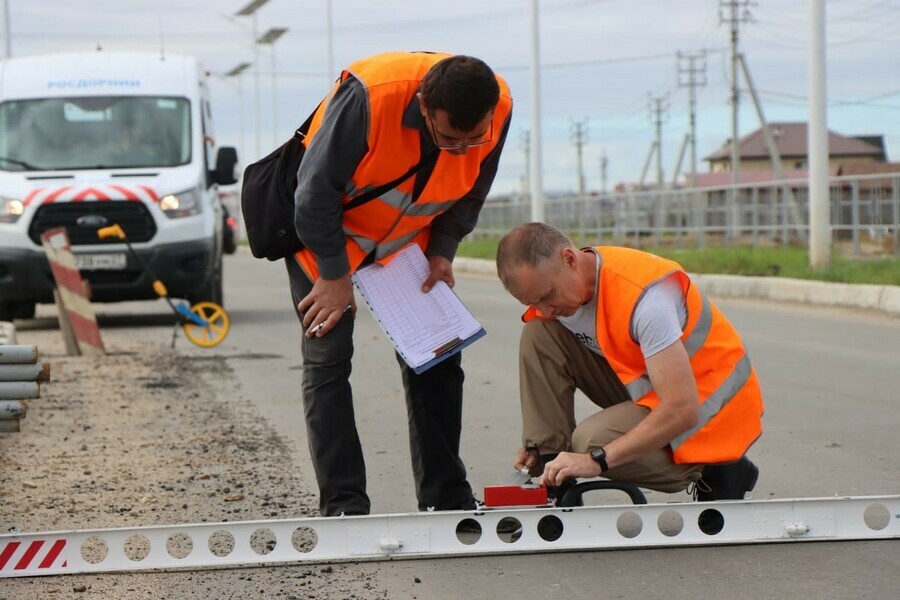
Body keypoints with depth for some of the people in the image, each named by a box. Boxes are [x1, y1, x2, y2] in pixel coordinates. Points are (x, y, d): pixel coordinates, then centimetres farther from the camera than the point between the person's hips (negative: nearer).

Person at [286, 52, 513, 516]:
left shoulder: (498, 109, -22)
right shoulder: (369, 95, -38)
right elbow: (317, 189, -27)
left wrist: (442, 252, -8)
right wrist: (334, 275, -20)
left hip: (410, 239, 5)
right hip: (327, 231, -4)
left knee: (435, 360, 2)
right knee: (327, 360, -10)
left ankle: (446, 498, 11)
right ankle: (343, 506, -7)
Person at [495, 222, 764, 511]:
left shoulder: (642, 295, -32)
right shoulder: (558, 286, -7)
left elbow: (682, 410, -33)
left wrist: (597, 459, -34)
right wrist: (540, 443, -7)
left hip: (712, 404, -8)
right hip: (644, 387, 8)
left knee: (592, 440, -30)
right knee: (538, 335, -9)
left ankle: (719, 472, -7)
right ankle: (551, 482, -8)